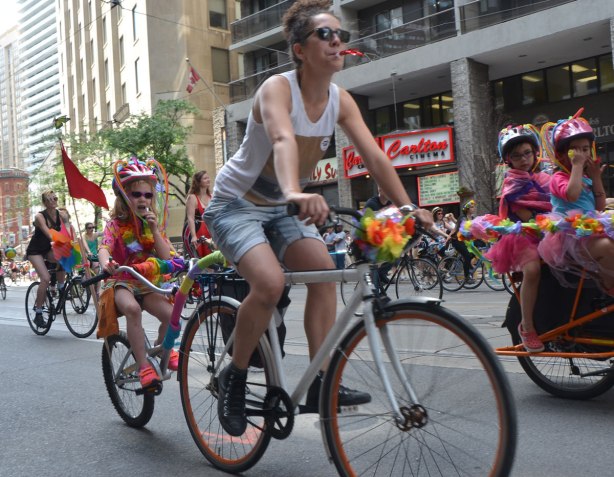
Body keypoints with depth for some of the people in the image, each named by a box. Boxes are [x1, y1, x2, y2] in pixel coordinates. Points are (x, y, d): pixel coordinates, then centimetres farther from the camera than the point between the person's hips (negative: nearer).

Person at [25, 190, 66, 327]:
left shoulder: (61, 215, -6)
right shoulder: (40, 216, -21)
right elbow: (49, 234, -35)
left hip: (49, 249, 5)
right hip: (35, 250, -5)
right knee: (45, 278, -22)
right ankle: (38, 314, -10)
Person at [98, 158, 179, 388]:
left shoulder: (155, 224, 7)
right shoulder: (116, 224, -5)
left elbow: (166, 257, -4)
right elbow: (104, 248, -24)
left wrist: (154, 229, -15)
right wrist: (105, 263, -48)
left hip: (147, 283, 4)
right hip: (121, 282, -3)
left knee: (171, 314, -22)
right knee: (132, 308, -38)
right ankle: (143, 365, -30)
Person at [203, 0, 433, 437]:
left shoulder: (340, 101, -6)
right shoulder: (277, 88, -24)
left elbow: (375, 156, -13)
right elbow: (283, 140, -45)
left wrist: (409, 208, -23)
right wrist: (296, 192, -64)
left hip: (283, 207, 6)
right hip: (237, 204, -6)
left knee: (324, 269, -14)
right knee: (270, 282, -28)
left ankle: (320, 384, -5)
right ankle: (234, 378, -5)